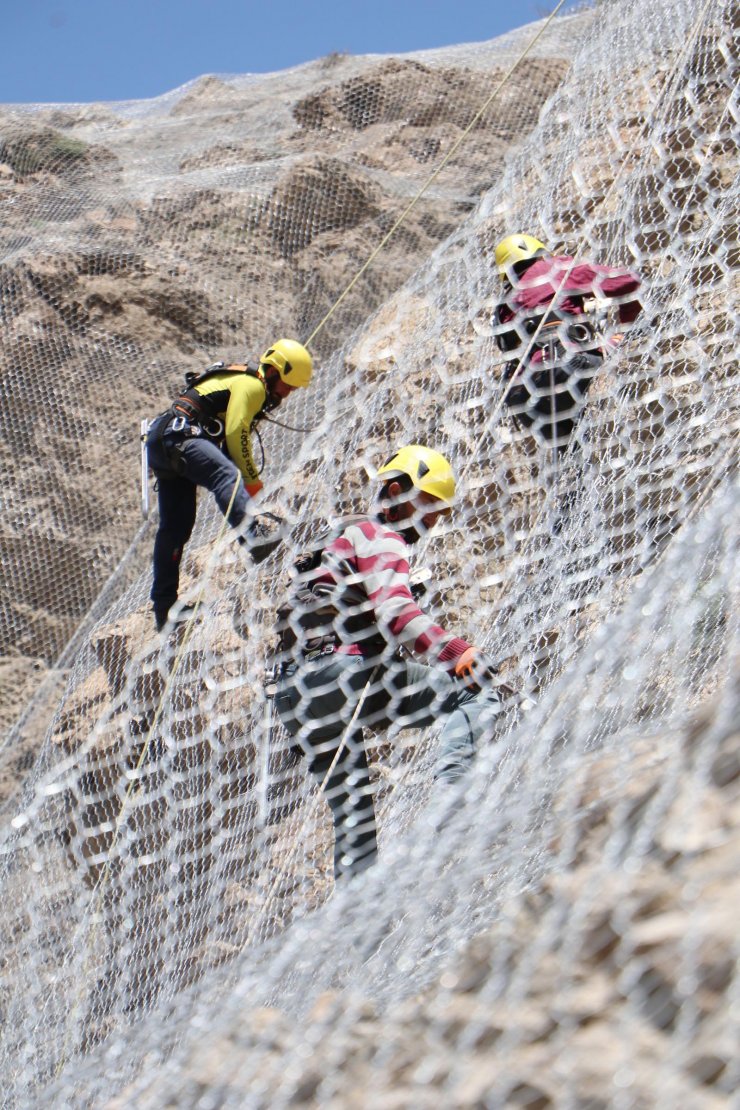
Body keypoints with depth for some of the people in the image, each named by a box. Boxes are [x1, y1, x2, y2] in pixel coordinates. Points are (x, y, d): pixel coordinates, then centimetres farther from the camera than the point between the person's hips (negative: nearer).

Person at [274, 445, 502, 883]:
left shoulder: (347, 538, 32)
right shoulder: (381, 540, 1)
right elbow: (396, 611, -19)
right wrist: (456, 651, -29)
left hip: (292, 693, 10)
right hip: (345, 671, -10)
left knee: (352, 812, 17)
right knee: (475, 692, -11)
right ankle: (452, 785, -29)